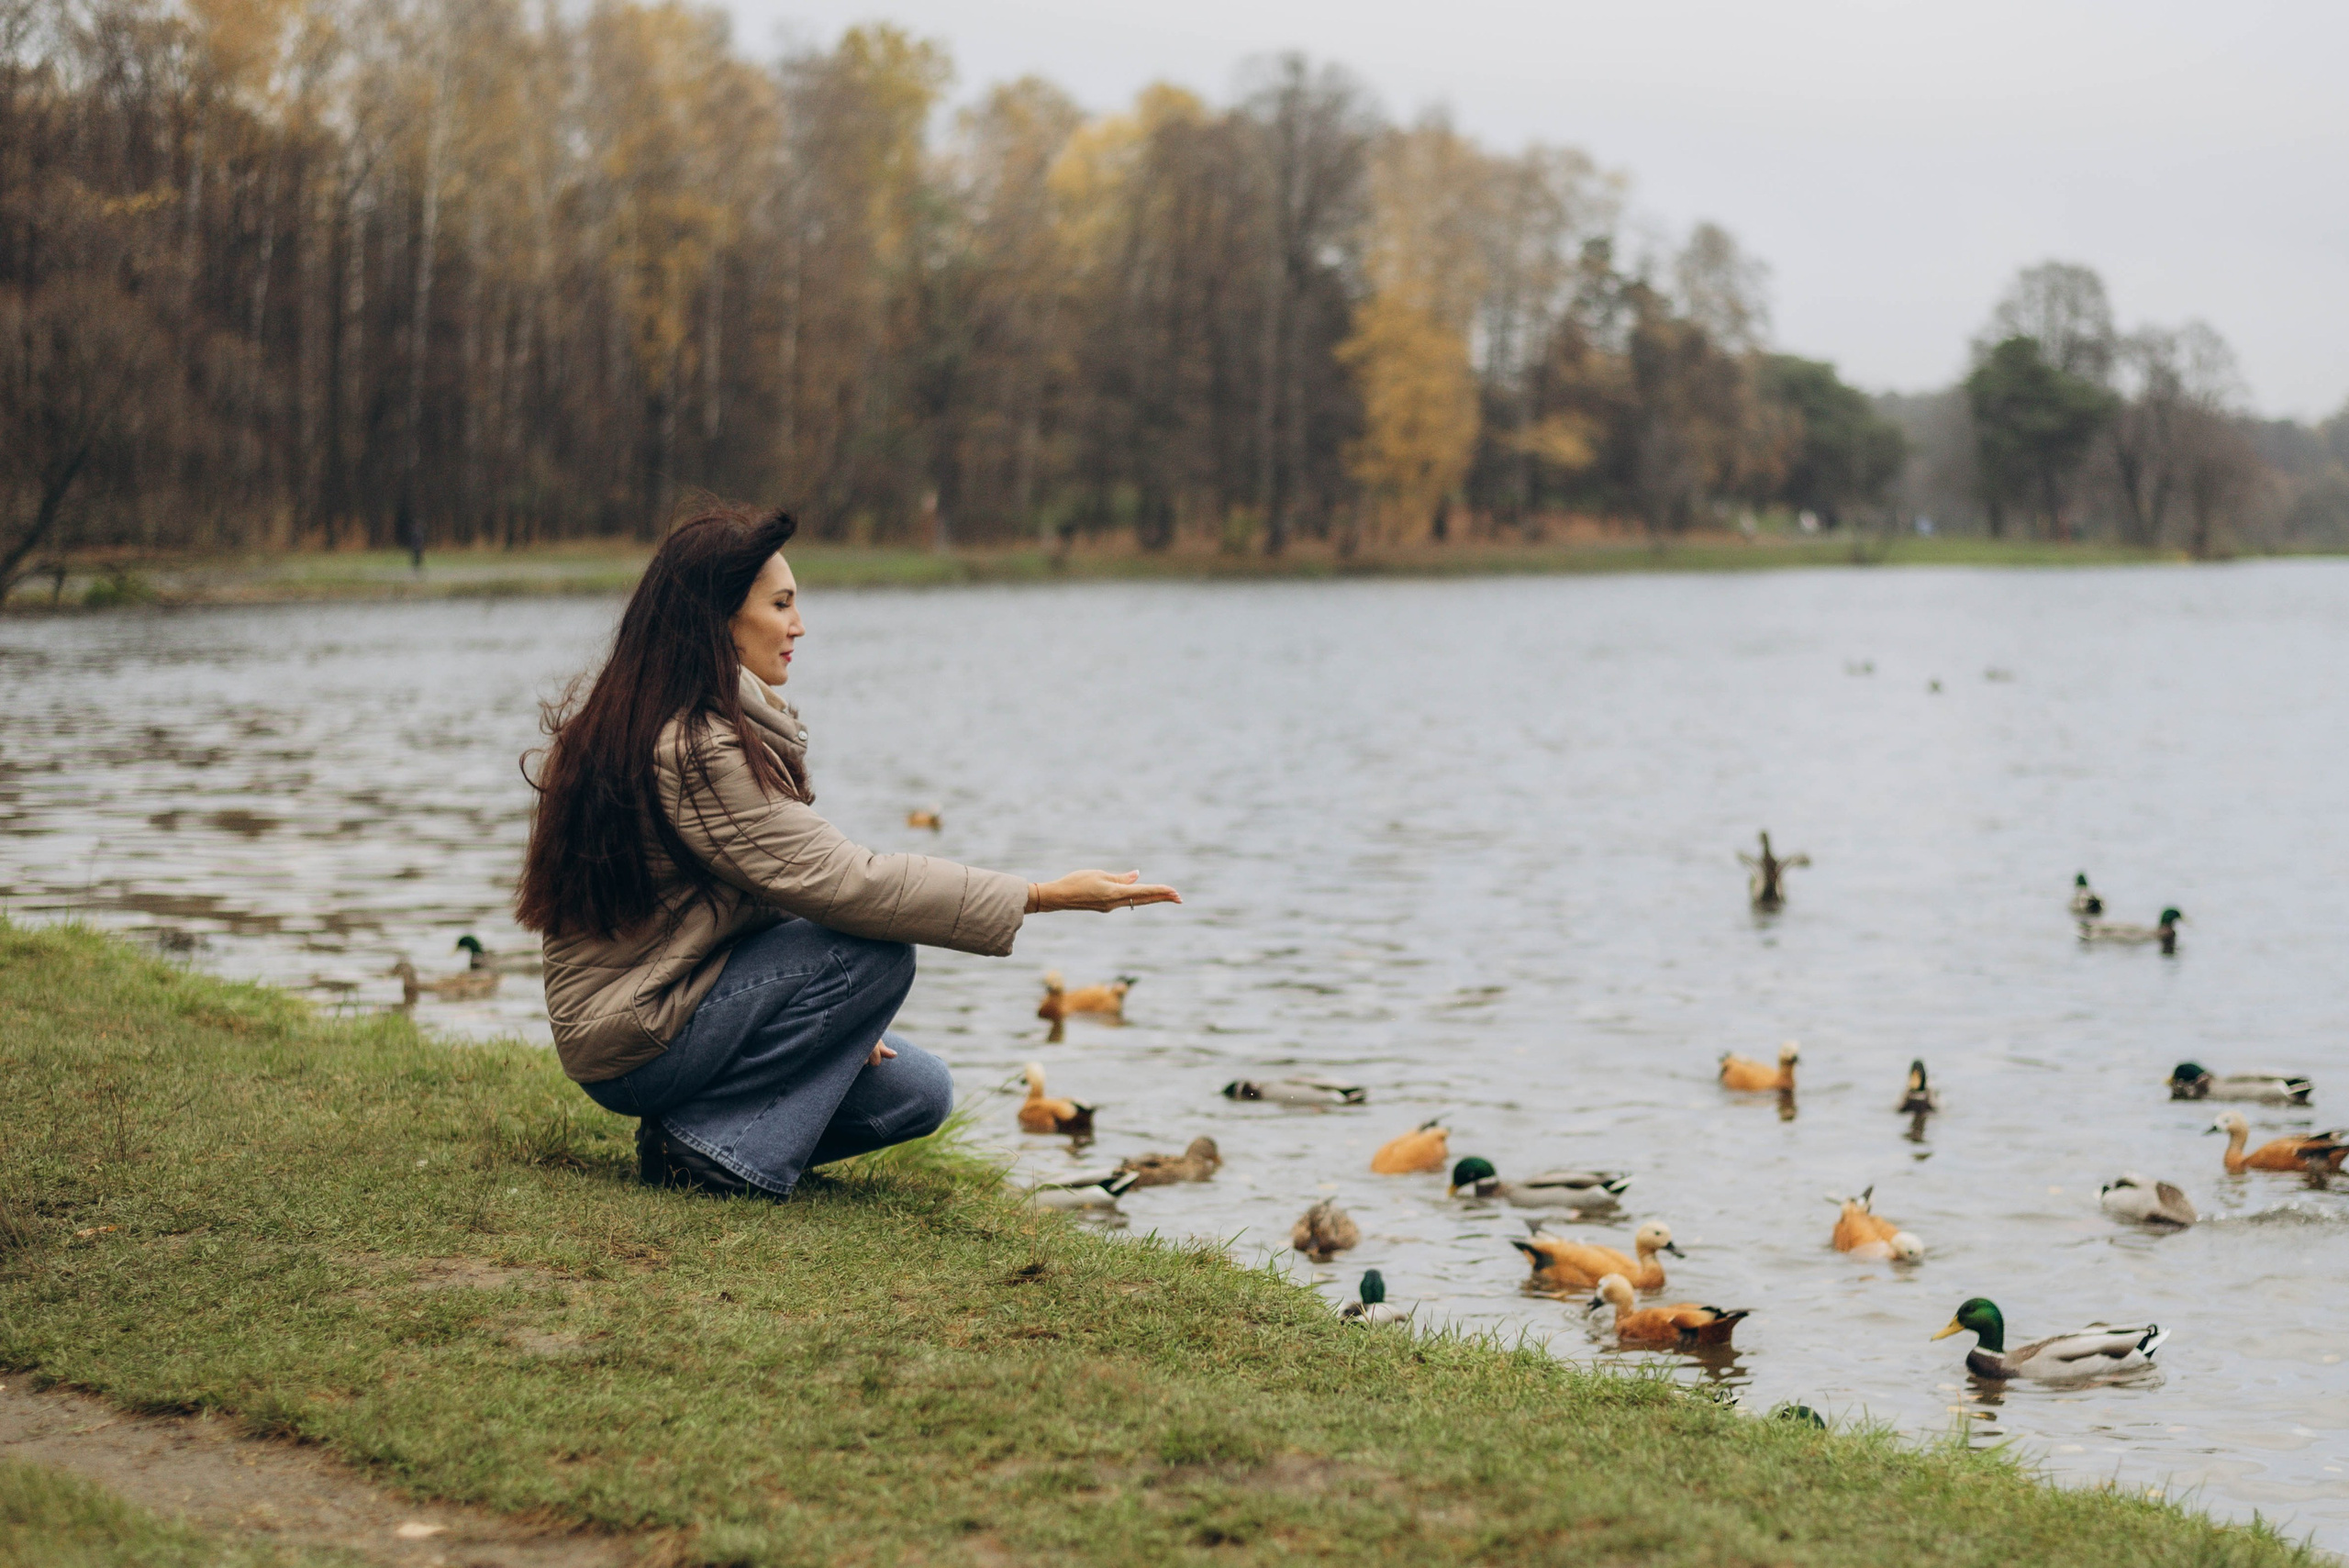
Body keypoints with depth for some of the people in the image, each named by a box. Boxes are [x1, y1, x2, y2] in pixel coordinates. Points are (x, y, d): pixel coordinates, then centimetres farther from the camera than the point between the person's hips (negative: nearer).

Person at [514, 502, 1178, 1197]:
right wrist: (1045, 896, -23)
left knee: (919, 1093, 5)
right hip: (635, 1039, -10)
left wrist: (836, 1019, -1)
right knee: (878, 952, -21)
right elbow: (843, 882, -26)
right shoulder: (692, 750, -23)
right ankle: (726, 1147, -13)